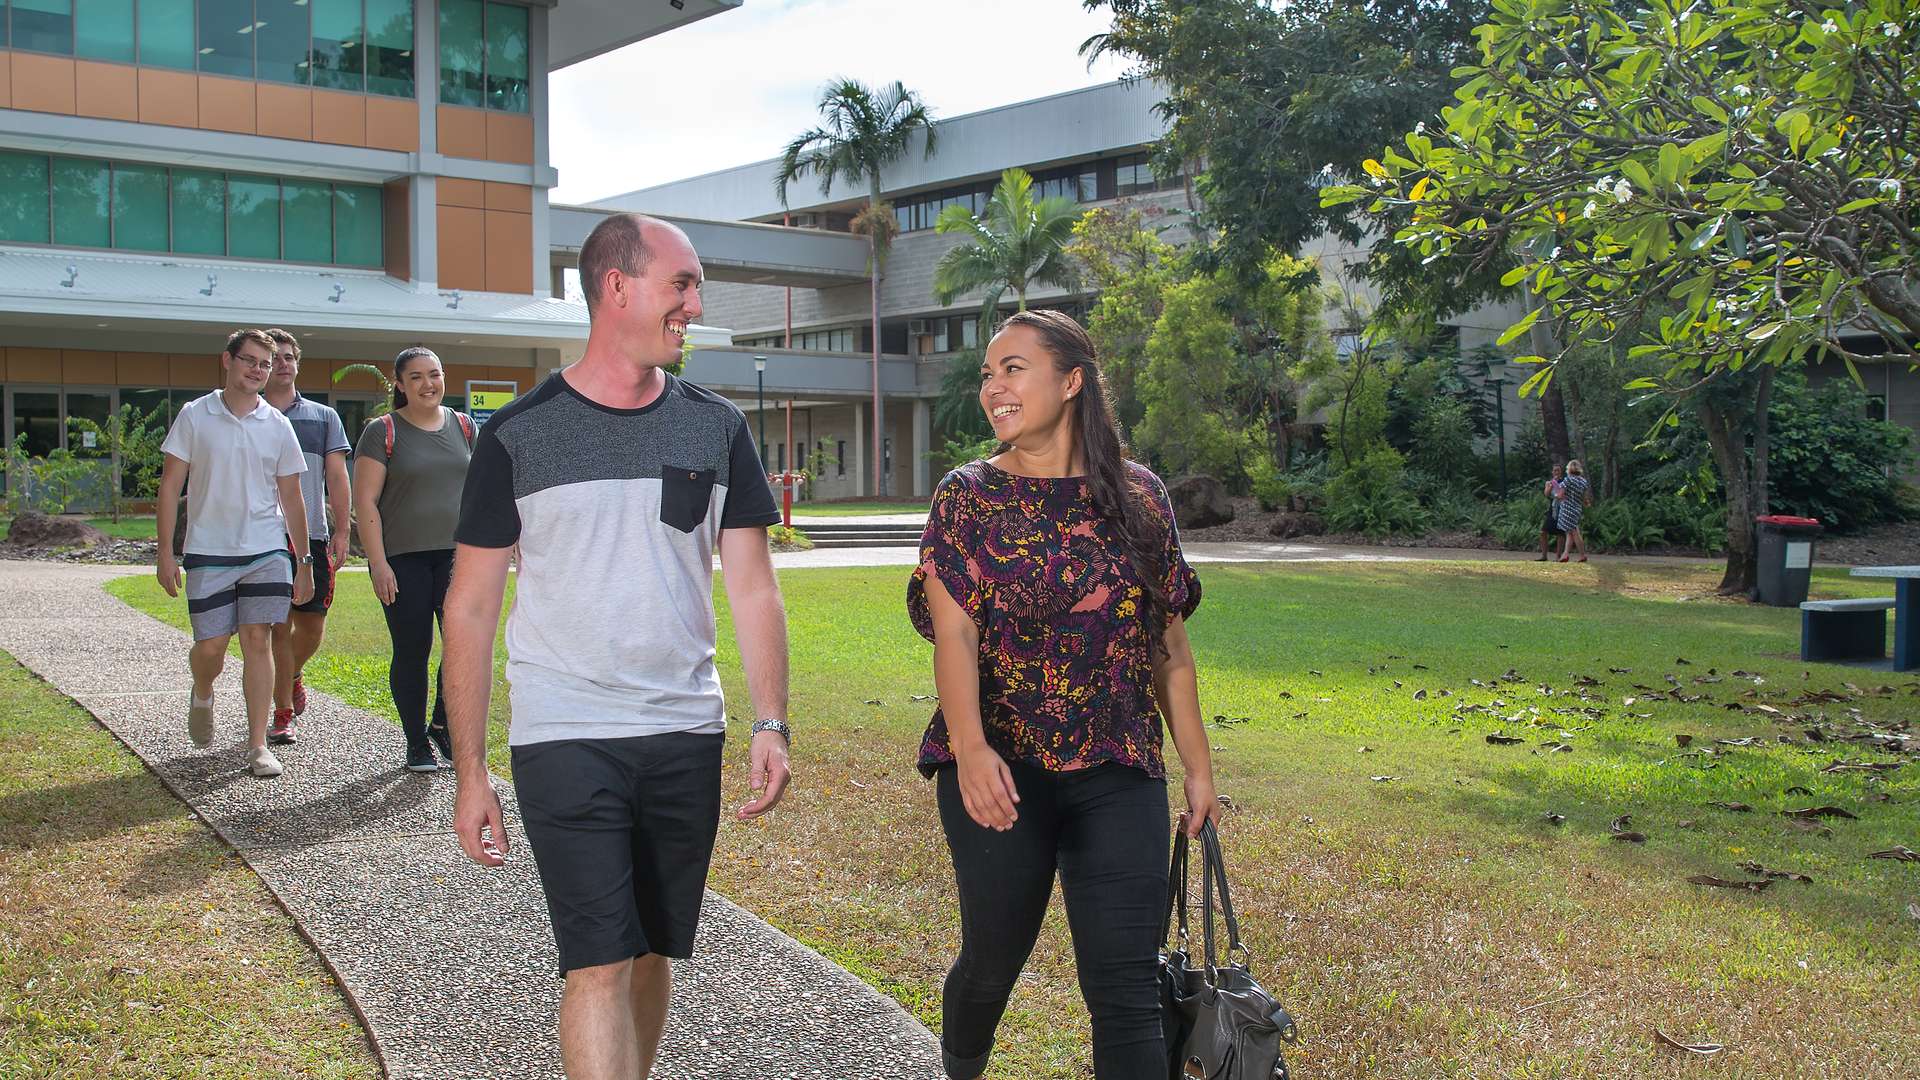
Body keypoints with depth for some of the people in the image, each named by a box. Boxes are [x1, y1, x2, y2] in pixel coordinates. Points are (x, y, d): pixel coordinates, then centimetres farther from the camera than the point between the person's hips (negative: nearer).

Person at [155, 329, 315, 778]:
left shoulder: (277, 425, 6)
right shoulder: (195, 416, 1)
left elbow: (291, 498, 11)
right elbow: (170, 485, 1)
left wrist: (304, 562, 10)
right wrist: (166, 552, -5)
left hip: (267, 551, 1)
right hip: (208, 553, -1)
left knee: (259, 643, -4)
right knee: (211, 647, 0)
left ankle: (257, 745, 3)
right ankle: (202, 697, 35)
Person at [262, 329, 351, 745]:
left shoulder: (324, 416, 13)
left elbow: (337, 477, 10)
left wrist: (342, 531, 1)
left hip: (312, 536, 2)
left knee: (312, 629, 3)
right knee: (278, 628, -4)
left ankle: (292, 675, 35)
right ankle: (283, 714, 6)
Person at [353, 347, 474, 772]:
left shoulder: (463, 426, 11)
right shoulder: (383, 431, -1)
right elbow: (365, 501, -5)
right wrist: (378, 563, -12)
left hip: (456, 554, 3)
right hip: (403, 560, -3)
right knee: (412, 652, 2)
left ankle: (442, 724, 11)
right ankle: (417, 743, 16)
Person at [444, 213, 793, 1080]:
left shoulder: (716, 429, 7)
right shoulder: (518, 437, -2)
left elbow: (753, 590, 8)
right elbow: (470, 608, 1)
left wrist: (771, 723, -3)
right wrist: (469, 771, -1)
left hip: (685, 738, 3)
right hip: (564, 742, -3)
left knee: (652, 953, 13)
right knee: (600, 965, -9)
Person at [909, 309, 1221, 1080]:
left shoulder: (1138, 496, 7)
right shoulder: (967, 496, 1)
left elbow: (1170, 646, 10)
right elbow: (954, 631, -11)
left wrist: (1198, 770, 8)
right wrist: (969, 744, -27)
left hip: (1119, 773, 1)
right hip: (1001, 770, -1)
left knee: (1126, 986, -4)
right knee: (994, 959, 11)